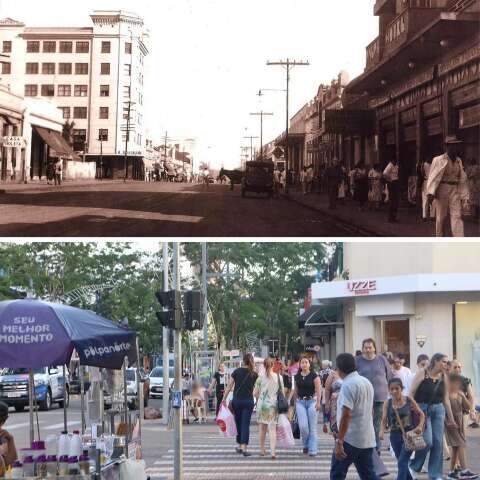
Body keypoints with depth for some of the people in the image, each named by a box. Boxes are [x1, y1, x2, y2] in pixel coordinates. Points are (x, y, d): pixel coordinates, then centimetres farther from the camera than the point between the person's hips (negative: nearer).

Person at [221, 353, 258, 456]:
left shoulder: (237, 371, 0)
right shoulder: (254, 374, -1)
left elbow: (229, 387, 0)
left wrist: (224, 398, 5)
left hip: (236, 400, 1)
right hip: (248, 401, -1)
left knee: (239, 423, 15)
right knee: (246, 424, -2)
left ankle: (240, 446, 25)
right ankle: (244, 448, -12)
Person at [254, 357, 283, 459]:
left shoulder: (261, 377, -5)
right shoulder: (279, 377, -3)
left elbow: (255, 393, -1)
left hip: (262, 405, 0)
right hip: (274, 405, 0)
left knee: (262, 428, 15)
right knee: (272, 429, -1)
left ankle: (262, 450, 24)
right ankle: (273, 451, -13)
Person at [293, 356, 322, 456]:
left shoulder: (314, 376, -4)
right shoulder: (297, 377, 8)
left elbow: (318, 390, -10)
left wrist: (318, 402, -19)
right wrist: (295, 402, 16)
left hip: (312, 401, -3)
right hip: (300, 402, 3)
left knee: (312, 427, -1)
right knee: (303, 426, -6)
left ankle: (312, 449, 3)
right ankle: (306, 445, 18)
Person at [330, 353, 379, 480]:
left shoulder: (348, 385, -15)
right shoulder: (367, 382, 13)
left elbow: (346, 415, -23)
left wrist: (339, 441, -23)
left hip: (350, 439, -8)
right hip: (367, 439, 8)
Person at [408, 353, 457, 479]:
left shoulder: (443, 377, 6)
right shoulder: (422, 373, -8)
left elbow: (446, 398, 12)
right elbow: (411, 393, -7)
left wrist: (451, 418, 13)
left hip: (438, 409, 5)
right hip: (422, 409, -5)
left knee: (438, 443, 2)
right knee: (428, 441, -13)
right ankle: (414, 467, 11)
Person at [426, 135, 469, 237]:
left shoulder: (458, 161, 10)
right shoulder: (439, 160, -6)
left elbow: (462, 179, 14)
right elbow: (433, 177, -13)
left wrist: (463, 195, 13)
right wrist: (430, 193, -23)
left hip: (455, 191, 4)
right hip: (442, 190, -4)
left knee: (457, 216, -7)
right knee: (441, 217, 4)